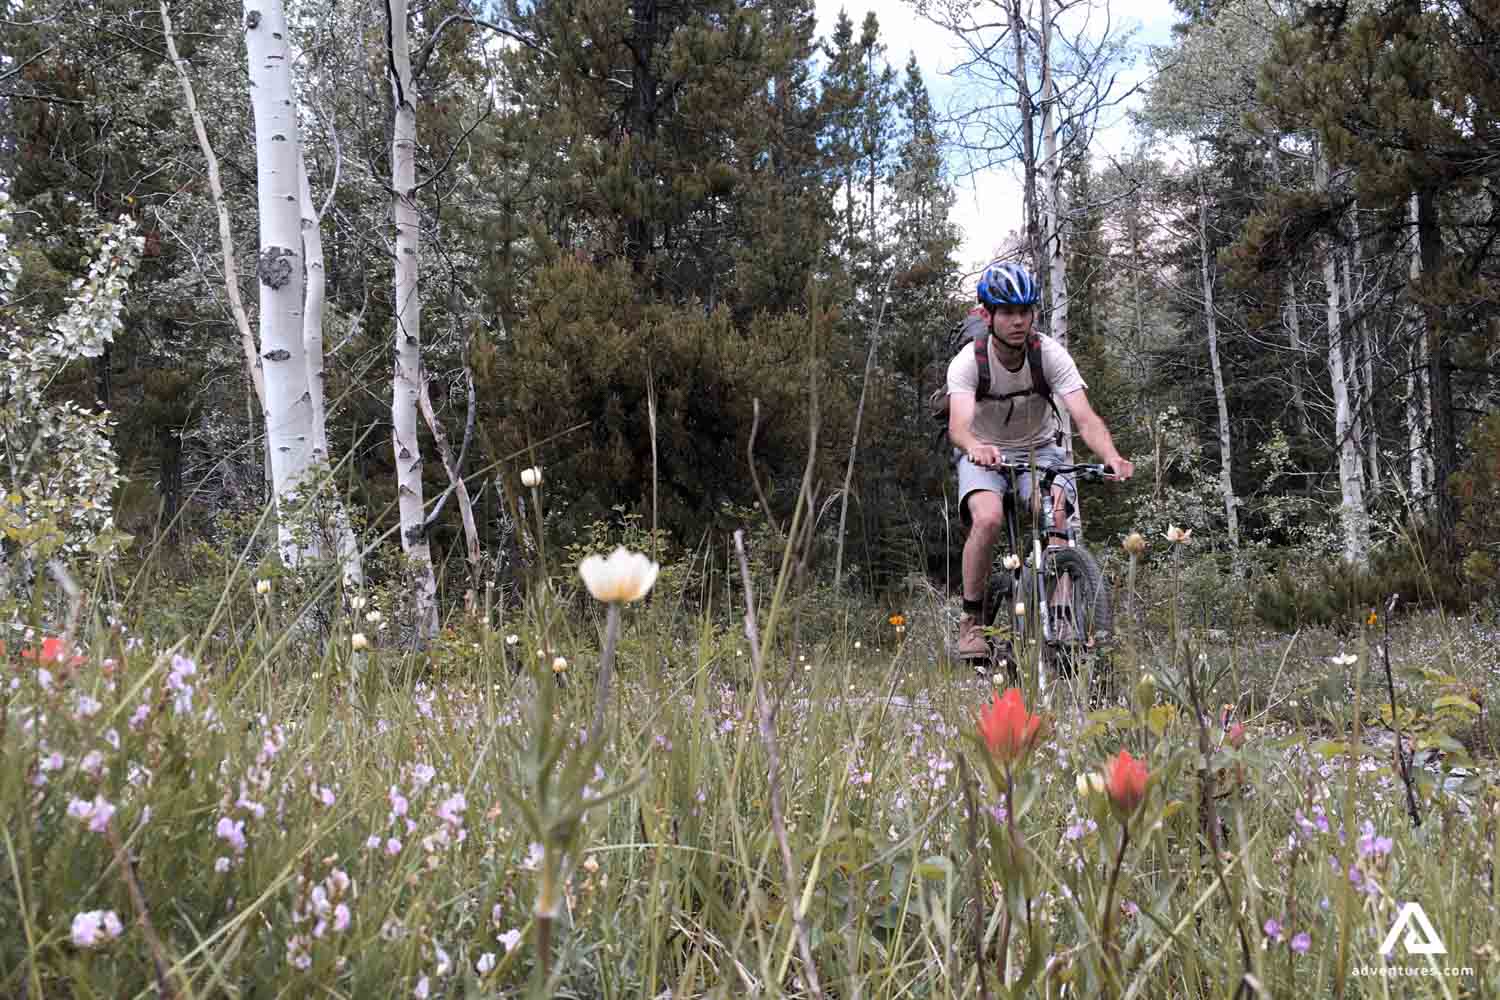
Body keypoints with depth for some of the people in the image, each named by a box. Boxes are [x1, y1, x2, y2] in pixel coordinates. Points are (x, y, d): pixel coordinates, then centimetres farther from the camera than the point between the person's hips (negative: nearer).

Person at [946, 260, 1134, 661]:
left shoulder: (1051, 354, -20)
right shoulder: (968, 361, -24)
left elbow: (1084, 417, -30)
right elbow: (958, 424, -40)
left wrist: (1113, 457, -50)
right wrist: (976, 446, -64)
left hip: (1040, 448, 2)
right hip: (985, 452, -1)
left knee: (1055, 519, -27)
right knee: (988, 520, -30)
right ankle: (972, 619, -12)